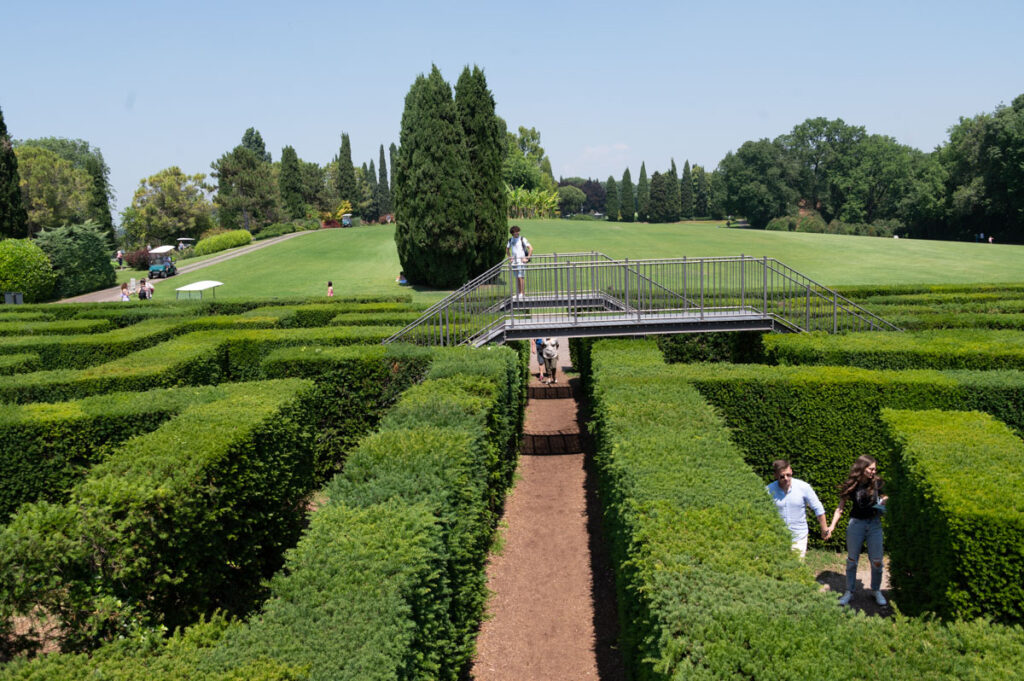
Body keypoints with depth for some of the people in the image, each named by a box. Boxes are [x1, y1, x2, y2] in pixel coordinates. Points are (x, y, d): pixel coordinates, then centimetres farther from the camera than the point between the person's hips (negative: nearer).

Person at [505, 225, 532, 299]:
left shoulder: (522, 239, -6)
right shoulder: (510, 240, 11)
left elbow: (531, 248, -10)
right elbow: (507, 249, 27)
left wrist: (527, 258, -11)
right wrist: (510, 258, 16)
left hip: (521, 261, -5)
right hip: (514, 262, 5)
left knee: (521, 277, -10)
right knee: (517, 278, 8)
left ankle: (523, 293, -9)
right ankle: (518, 294, 12)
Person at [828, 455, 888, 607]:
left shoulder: (877, 483, -4)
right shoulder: (851, 486, -5)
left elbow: (884, 499, 11)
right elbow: (840, 508, 0)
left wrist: (884, 500, -14)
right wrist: (832, 525, -10)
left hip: (874, 524, 1)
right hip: (856, 524, -1)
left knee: (877, 561, 3)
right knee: (852, 560, 8)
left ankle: (876, 590, 25)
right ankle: (849, 591, 22)